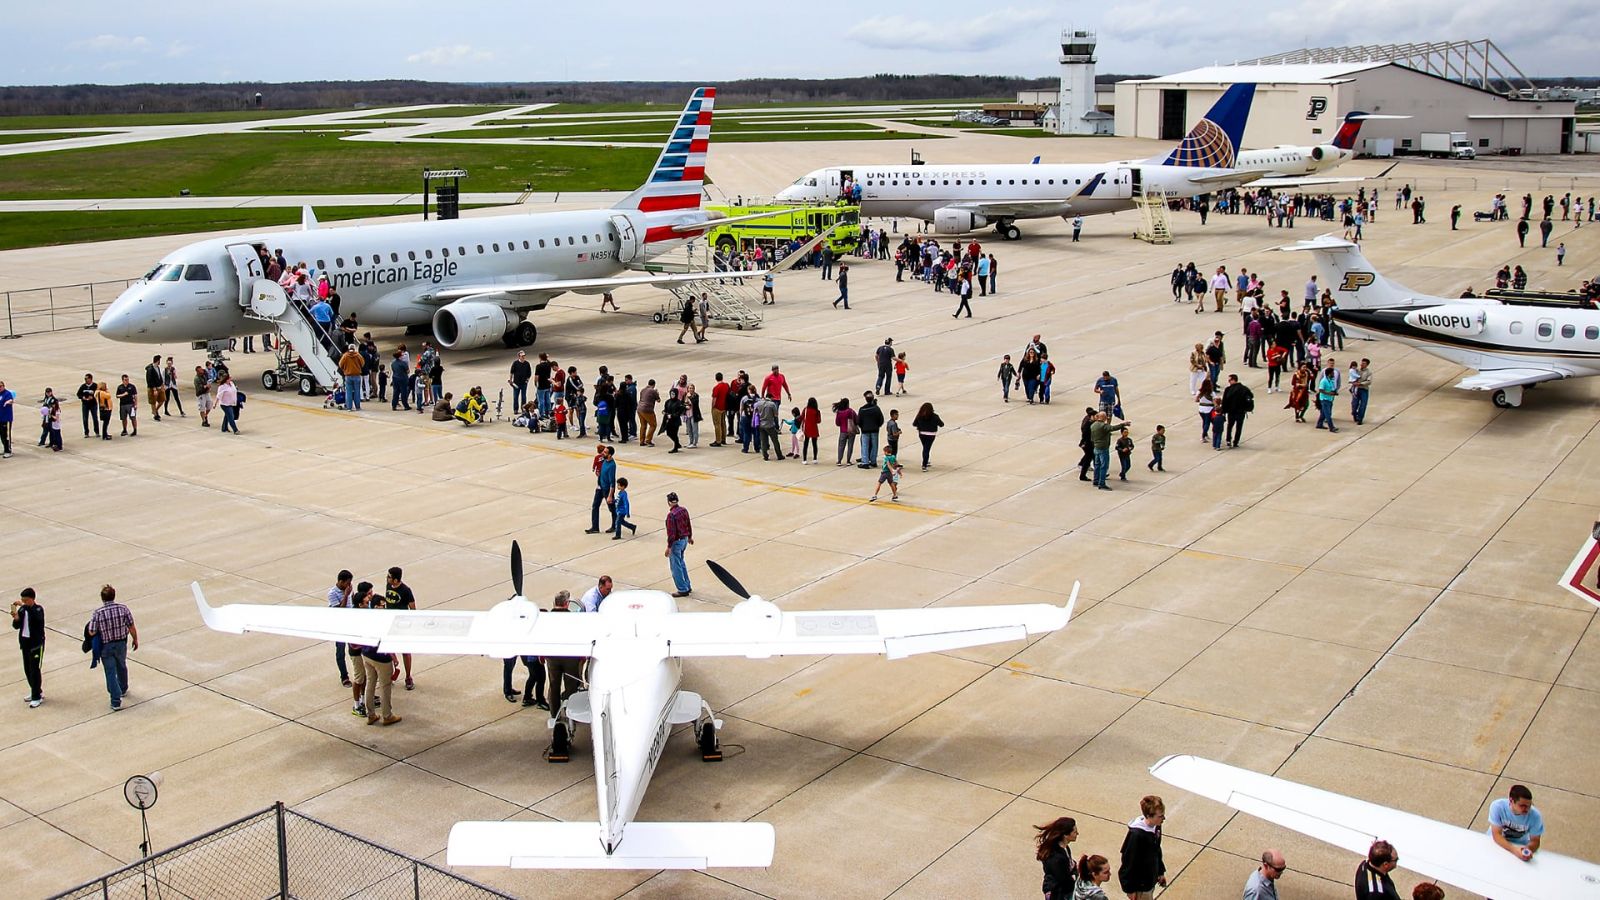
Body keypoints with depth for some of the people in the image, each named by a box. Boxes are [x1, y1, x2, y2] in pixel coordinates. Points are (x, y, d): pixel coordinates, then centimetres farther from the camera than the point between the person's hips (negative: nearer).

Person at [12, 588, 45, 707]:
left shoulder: (38, 609, -13)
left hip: (36, 643, -6)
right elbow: (16, 626, 4)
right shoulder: (22, 610, 1)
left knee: (35, 670, -4)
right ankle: (36, 691, 30)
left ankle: (37, 697, 2)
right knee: (27, 670, 14)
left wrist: (25, 606, -42)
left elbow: (37, 617, -36)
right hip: (24, 642, 6)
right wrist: (16, 618, -17)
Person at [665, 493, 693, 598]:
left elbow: (671, 532, -23)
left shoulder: (671, 515, -24)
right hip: (684, 540, 8)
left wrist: (669, 547, -17)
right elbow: (688, 525, 12)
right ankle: (686, 586, 31)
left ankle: (682, 590, 9)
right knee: (681, 563, 24)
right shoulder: (684, 510, 0)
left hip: (676, 542, -8)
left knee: (675, 566, 4)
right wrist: (690, 537, 28)